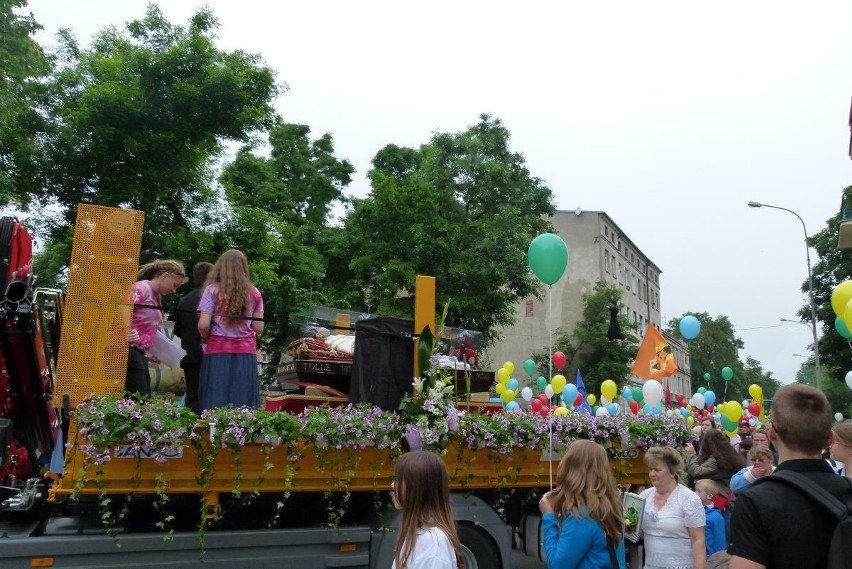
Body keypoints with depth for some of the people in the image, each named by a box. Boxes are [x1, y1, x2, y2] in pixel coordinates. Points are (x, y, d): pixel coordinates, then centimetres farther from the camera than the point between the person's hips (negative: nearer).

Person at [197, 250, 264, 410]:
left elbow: (203, 325, -7)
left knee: (216, 405, 1)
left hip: (218, 352, -2)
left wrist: (207, 338, 13)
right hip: (246, 354, 2)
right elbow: (259, 328, 5)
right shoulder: (254, 293, 8)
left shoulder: (212, 290, 0)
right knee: (243, 406, 4)